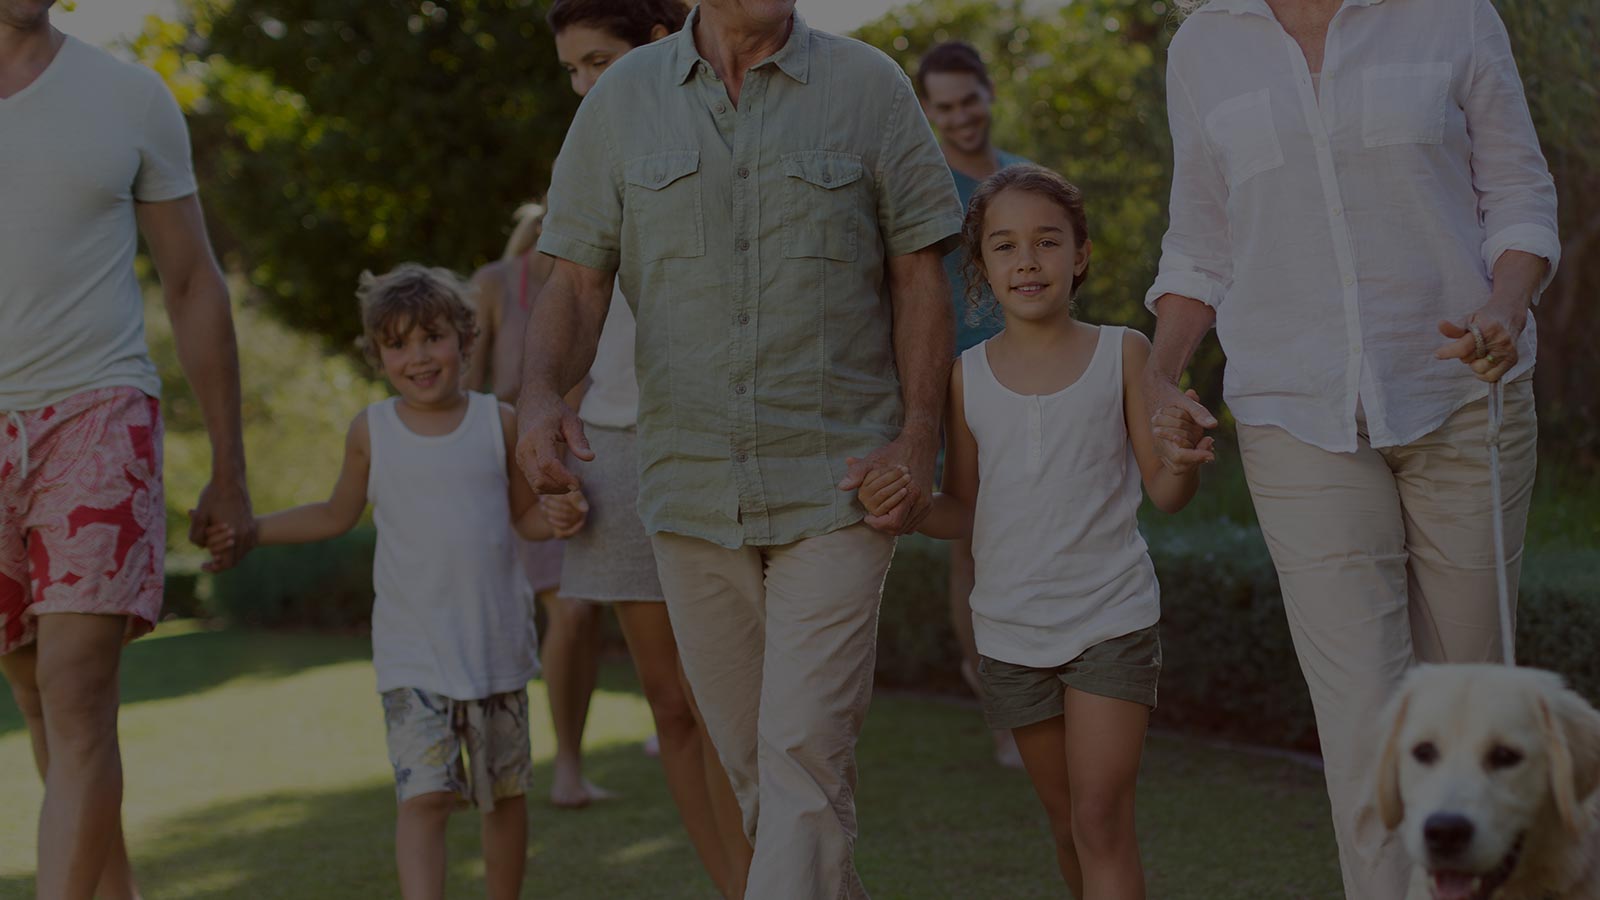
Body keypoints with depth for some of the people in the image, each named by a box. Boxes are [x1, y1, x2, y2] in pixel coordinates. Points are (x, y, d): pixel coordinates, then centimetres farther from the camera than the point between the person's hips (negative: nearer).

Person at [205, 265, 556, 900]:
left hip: (496, 646, 2)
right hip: (412, 657, -1)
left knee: (504, 793, 14)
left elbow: (526, 517, 10)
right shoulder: (371, 431, 1)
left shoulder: (499, 423, 0)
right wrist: (248, 530, 9)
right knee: (422, 796, -15)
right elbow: (337, 515, 17)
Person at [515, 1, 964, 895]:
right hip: (690, 483, 3)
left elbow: (920, 274, 2)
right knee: (749, 762, 12)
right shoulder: (623, 97, 5)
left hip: (836, 484, -3)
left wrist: (919, 436, -9)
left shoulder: (869, 85, 0)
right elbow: (576, 283, 4)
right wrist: (542, 391, -16)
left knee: (804, 749, -11)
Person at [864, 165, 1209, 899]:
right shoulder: (969, 377, 2)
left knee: (1102, 819, -12)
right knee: (1067, 824, 16)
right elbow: (964, 513, 7)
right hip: (1011, 629, 3)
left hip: (1112, 618, -3)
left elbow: (1163, 492, -3)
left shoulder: (1123, 354, -3)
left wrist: (1187, 462, -26)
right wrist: (903, 504, -13)